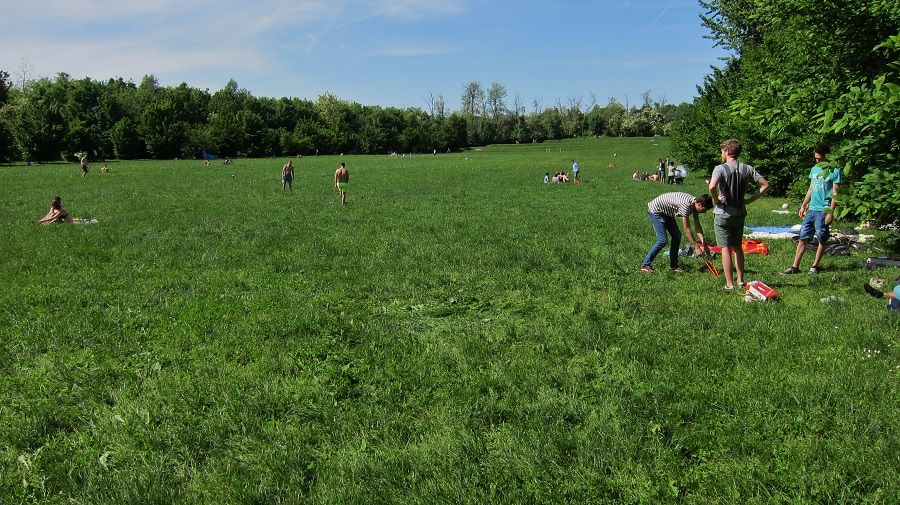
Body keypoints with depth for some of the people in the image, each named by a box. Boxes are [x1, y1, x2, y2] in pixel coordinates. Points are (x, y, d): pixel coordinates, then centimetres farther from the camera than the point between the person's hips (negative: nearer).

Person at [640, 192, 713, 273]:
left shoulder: (695, 203, -6)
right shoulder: (686, 204, -34)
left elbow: (697, 225, 0)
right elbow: (687, 229, -29)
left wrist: (704, 244, -4)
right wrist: (696, 247, -25)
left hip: (667, 213, 10)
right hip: (655, 211, -9)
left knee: (677, 236, 4)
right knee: (662, 240, -16)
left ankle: (673, 265, 12)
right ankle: (645, 265, -8)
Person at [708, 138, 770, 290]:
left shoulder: (721, 168, -14)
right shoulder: (747, 169, 2)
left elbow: (712, 186, -31)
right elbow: (765, 185, 2)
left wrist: (717, 199, -14)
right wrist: (750, 199, 6)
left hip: (723, 214, -5)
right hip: (740, 213, 5)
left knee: (726, 249, 1)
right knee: (738, 247, 18)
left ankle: (729, 284, 3)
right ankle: (740, 281, 23)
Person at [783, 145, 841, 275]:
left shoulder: (835, 171, -7)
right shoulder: (814, 169, 12)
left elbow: (835, 194, -10)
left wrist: (831, 212, -16)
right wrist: (803, 205, 16)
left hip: (823, 210, -6)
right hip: (811, 209, 6)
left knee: (822, 240, 5)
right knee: (803, 238, 3)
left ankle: (814, 266, 15)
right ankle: (795, 266, 3)